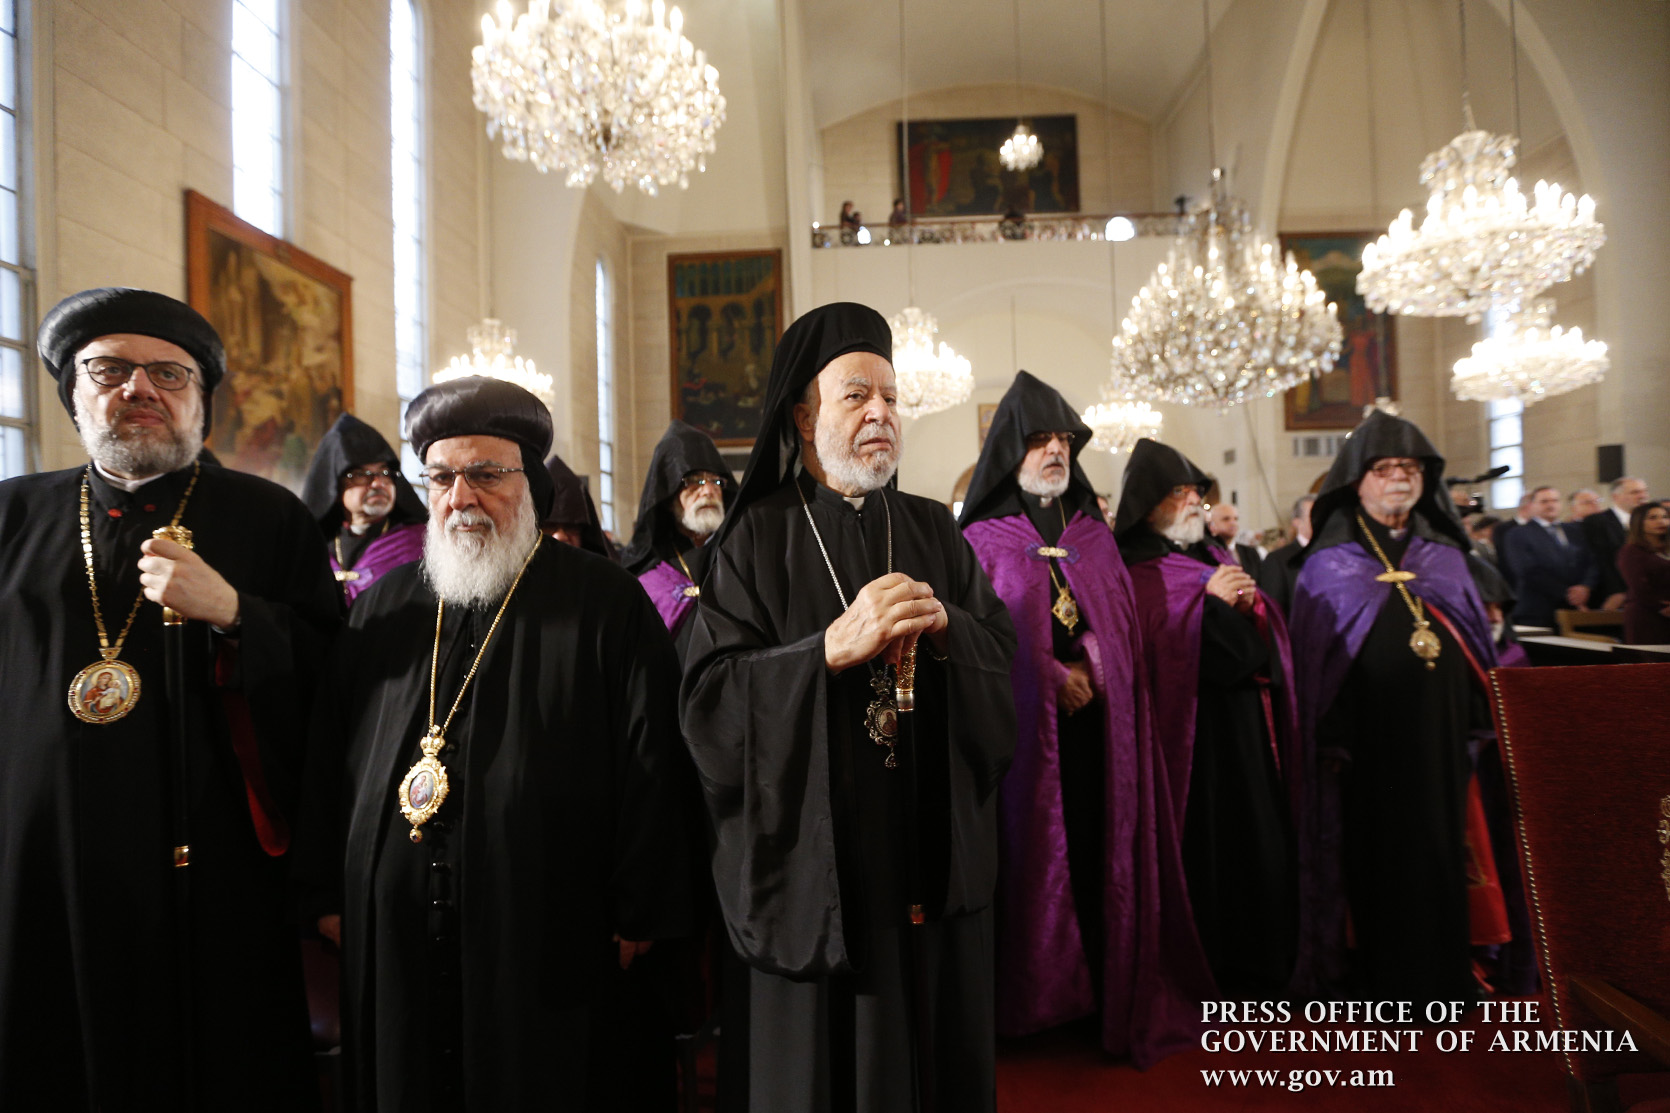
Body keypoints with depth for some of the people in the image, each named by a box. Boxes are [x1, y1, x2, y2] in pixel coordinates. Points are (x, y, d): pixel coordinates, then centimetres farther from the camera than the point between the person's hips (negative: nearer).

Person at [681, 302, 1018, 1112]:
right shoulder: (757, 540, -4)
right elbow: (711, 700, -12)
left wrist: (945, 625, -15)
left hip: (937, 856, 4)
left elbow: (1003, 661, 5)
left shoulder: (934, 532, 9)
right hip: (818, 865, -3)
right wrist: (833, 647, -23)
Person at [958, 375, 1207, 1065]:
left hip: (1098, 724, 4)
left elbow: (1119, 618, 9)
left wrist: (1088, 666, -9)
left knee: (1102, 847, 3)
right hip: (1024, 725, -3)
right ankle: (1036, 996, 13)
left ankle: (1113, 988, 16)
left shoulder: (1095, 535, 15)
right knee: (1033, 853, 0)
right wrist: (1052, 680, -10)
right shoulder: (982, 540, 1)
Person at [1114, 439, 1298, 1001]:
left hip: (1247, 729, 8)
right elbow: (1149, 643, -19)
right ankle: (1208, 972, 9)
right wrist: (1210, 603, -19)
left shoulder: (1212, 559, 18)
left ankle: (1257, 967, 23)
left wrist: (1251, 604, -3)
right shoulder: (1134, 571, -5)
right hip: (1192, 736, -8)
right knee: (1204, 851, -6)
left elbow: (1264, 639, 18)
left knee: (1260, 844, 9)